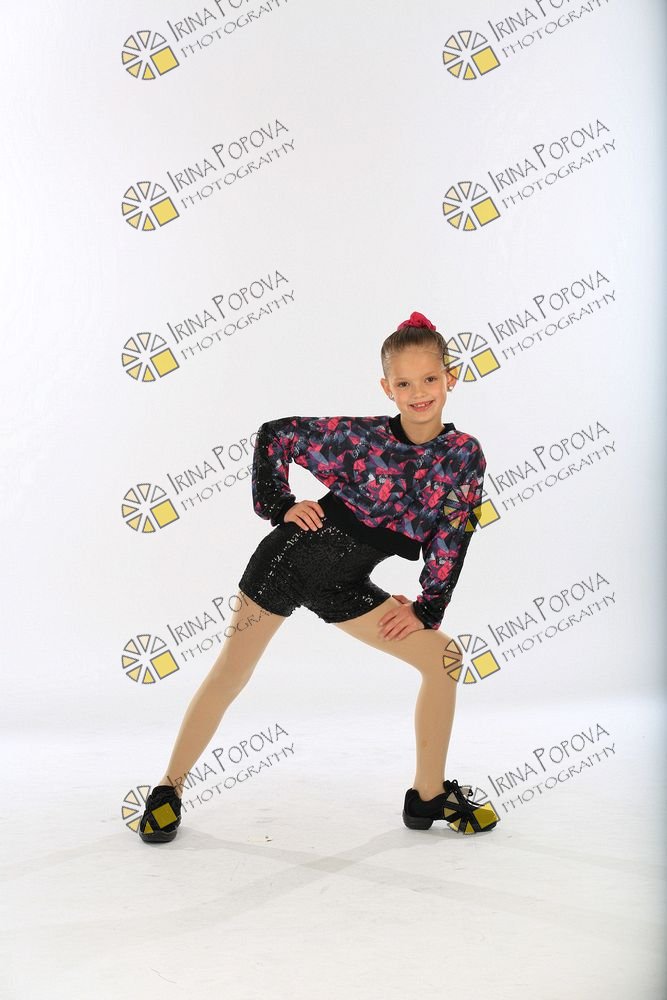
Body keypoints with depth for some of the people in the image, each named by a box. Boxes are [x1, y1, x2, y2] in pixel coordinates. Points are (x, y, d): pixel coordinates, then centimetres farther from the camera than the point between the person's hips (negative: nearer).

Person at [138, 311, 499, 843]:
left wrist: (427, 607, -7)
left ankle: (429, 795, 11)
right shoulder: (361, 435, -12)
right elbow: (274, 435, -2)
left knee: (445, 655, -2)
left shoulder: (465, 455, -6)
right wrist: (281, 506, -8)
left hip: (343, 586, 3)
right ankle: (169, 788, 20)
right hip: (291, 556, -3)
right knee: (231, 674, 2)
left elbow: (452, 538, -3)